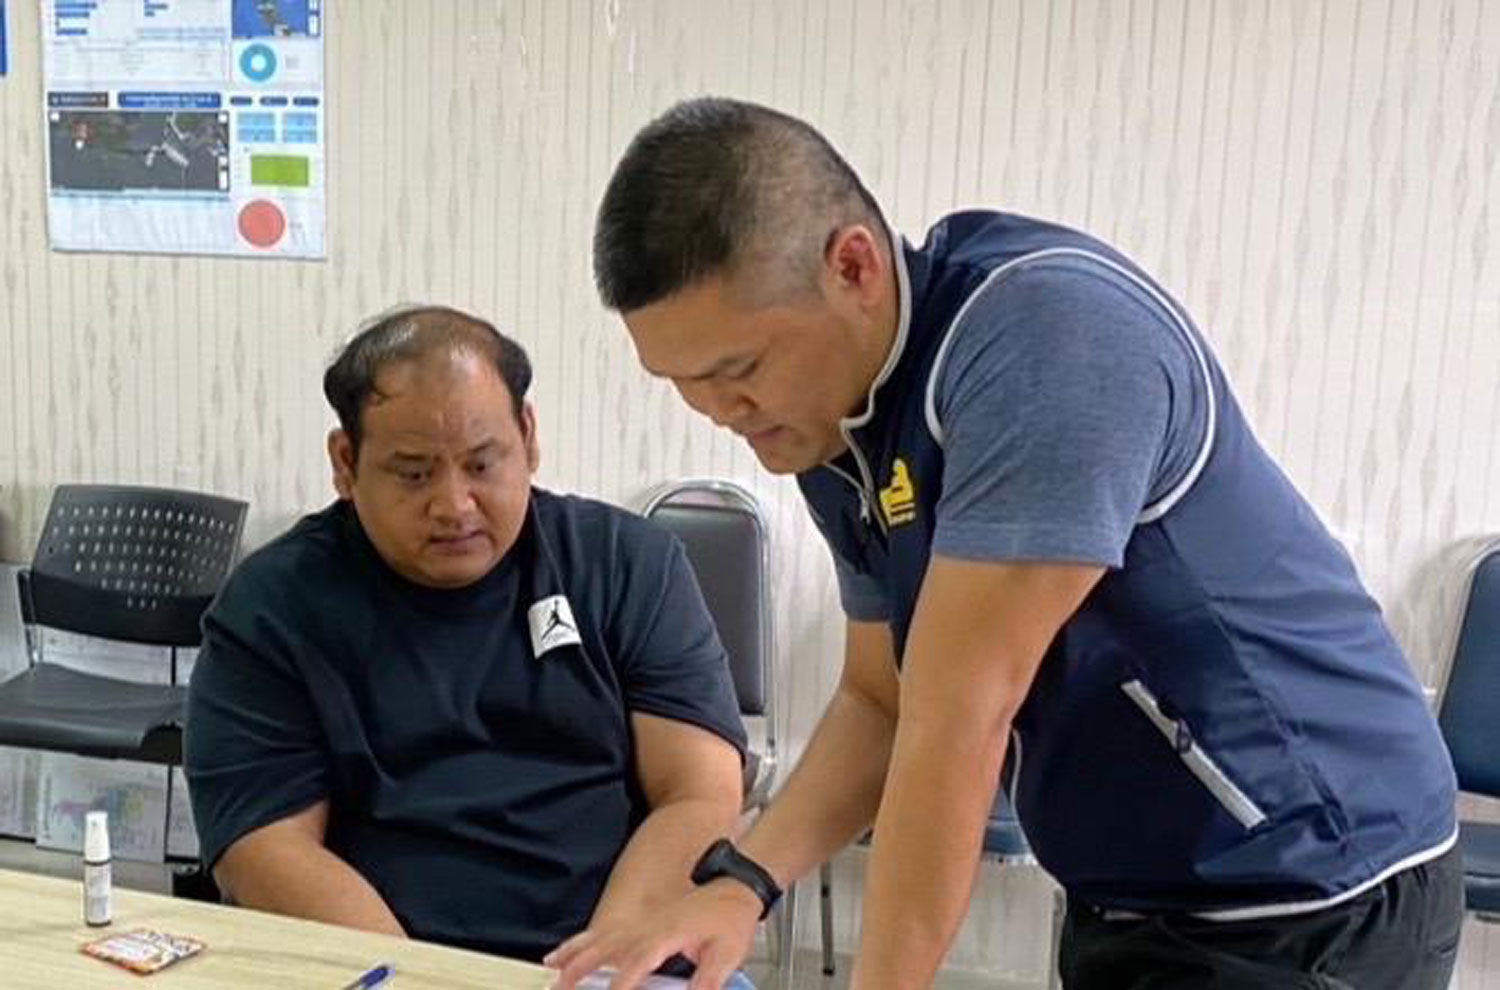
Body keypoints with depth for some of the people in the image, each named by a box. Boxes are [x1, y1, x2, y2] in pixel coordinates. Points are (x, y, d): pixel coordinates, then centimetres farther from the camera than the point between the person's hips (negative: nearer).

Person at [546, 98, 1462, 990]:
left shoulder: (1043, 329, -27)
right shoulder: (831, 425, -1)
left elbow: (959, 721, -29)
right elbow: (884, 701, 3)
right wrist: (741, 882, -11)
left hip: (1312, 895, -7)